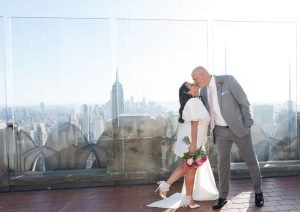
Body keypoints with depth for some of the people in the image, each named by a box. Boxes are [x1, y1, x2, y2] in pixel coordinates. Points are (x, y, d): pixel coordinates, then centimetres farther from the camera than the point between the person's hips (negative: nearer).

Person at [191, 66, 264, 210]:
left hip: (239, 128, -4)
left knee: (251, 160, 11)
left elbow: (244, 101, -12)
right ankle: (223, 196, 23)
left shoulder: (228, 80, -14)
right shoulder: (203, 91, 3)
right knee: (222, 163, 7)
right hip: (221, 131, 4)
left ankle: (258, 192, 32)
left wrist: (247, 125, -12)